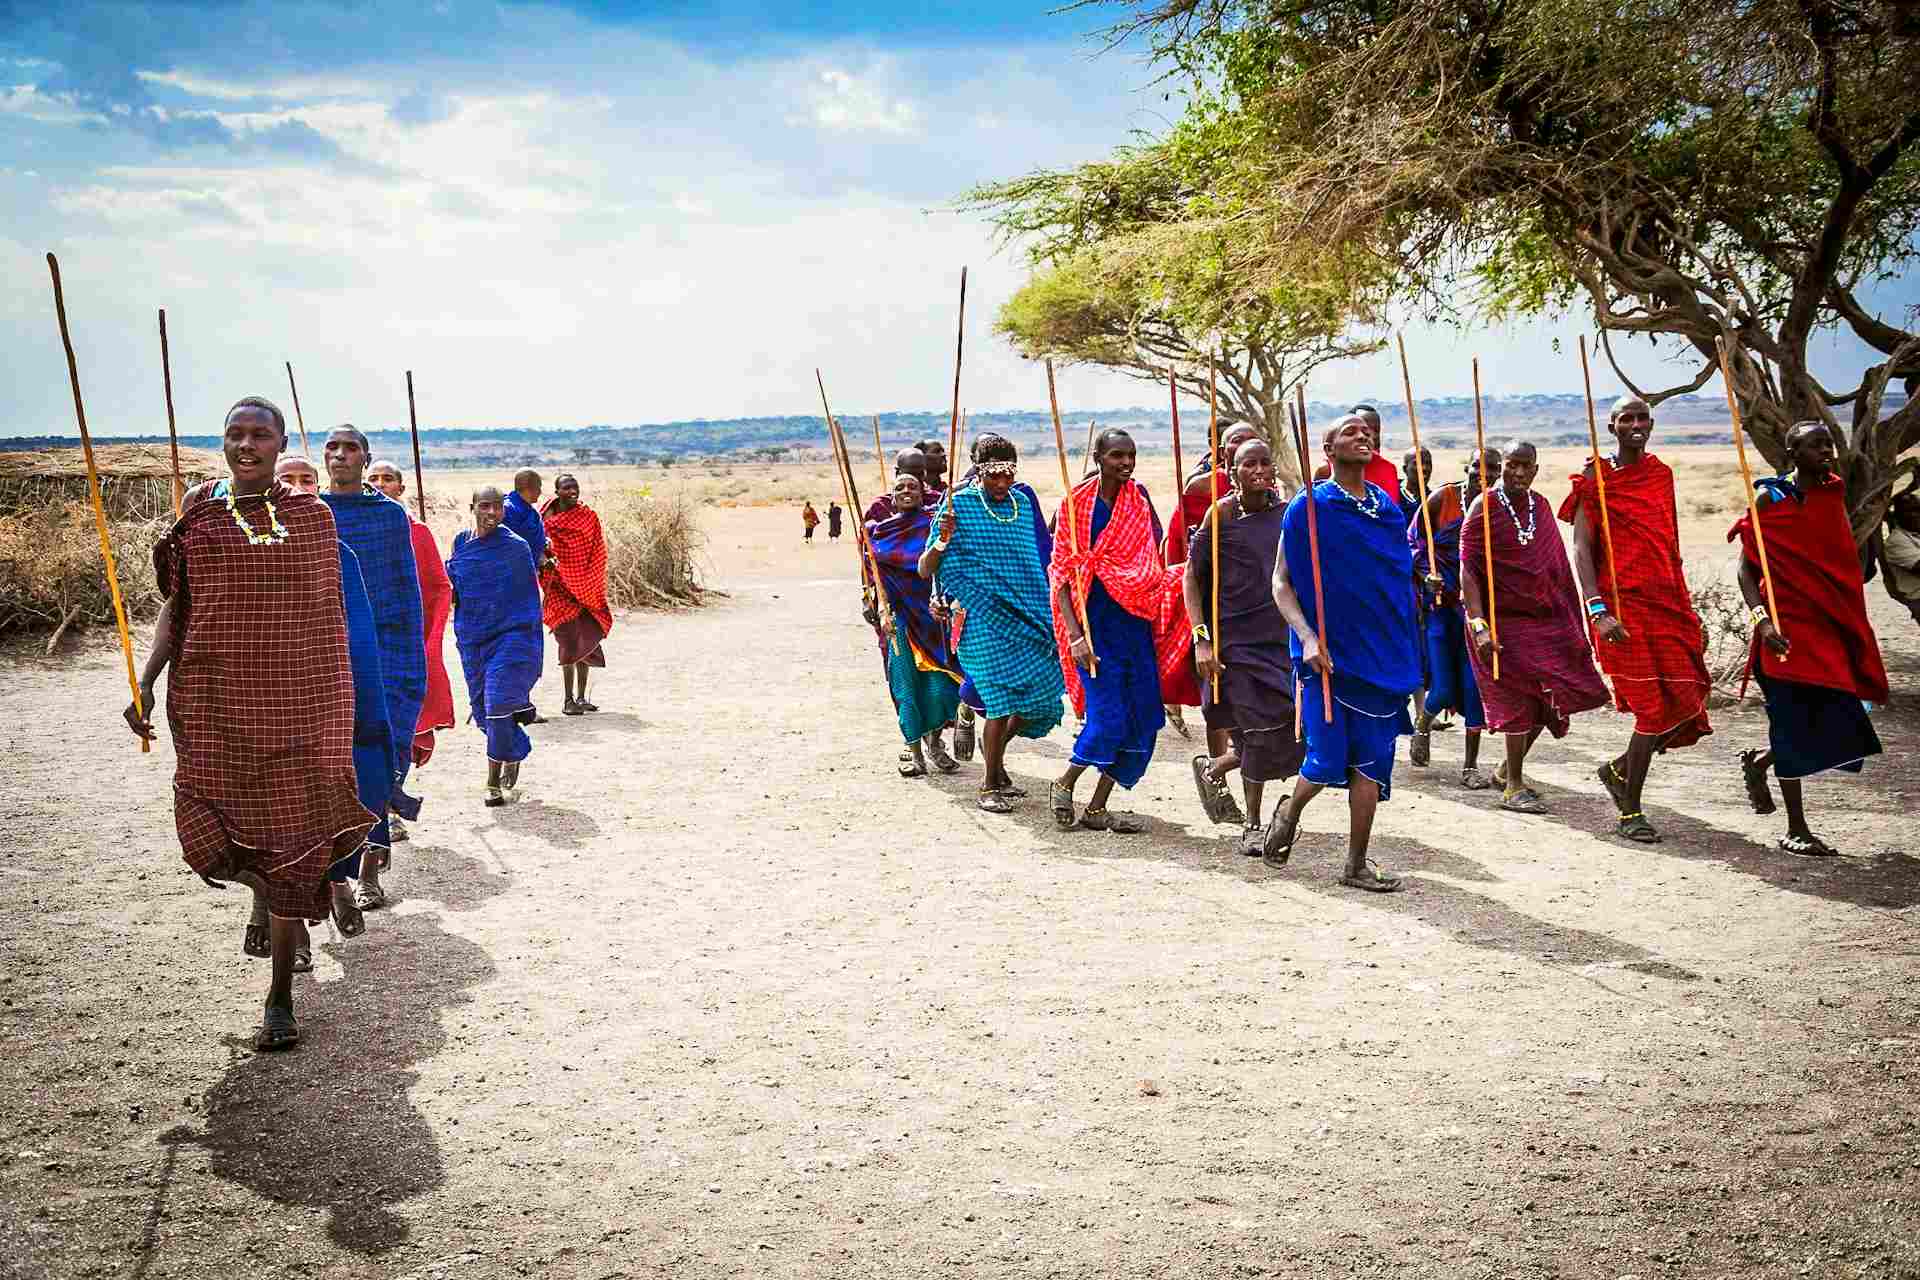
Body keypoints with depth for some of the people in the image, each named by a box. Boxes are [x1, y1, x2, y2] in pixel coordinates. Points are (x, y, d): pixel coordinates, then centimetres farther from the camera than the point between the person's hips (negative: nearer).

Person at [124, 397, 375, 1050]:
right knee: (215, 830, -3)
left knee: (290, 832, -4)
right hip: (215, 699, 1)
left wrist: (341, 697, 12)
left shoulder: (312, 515, 5)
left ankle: (280, 998, 9)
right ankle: (324, 882, 30)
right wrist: (146, 683, -2)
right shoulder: (198, 514, 5)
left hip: (300, 698, -1)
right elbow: (176, 606, 8)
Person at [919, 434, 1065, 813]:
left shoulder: (1024, 501, 10)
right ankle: (990, 785, 2)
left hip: (1029, 615, 5)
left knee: (1044, 690, 1)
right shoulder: (959, 504, -5)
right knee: (1004, 693, -13)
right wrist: (942, 541, -25)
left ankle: (994, 746, 29)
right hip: (985, 617, -5)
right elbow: (925, 570, -7)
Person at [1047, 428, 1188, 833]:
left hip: (1136, 620, 6)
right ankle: (1063, 785, 14)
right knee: (1108, 717, -12)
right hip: (1095, 622, -5)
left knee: (1142, 722, 3)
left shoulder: (1138, 497, 7)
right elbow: (1062, 574, -9)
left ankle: (1097, 808, 14)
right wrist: (1075, 636, -17)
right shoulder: (1077, 503, -7)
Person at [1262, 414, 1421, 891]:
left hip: (1382, 651, 4)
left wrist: (1408, 653, 14)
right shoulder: (1308, 505, -4)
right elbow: (1281, 583, -5)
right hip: (1328, 652, -4)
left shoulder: (1386, 506, 10)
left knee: (1370, 763, 4)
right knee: (1328, 759, -7)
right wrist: (1308, 638, -19)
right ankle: (1288, 817, 23)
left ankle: (1357, 865, 13)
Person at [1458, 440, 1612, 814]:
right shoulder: (1483, 508, -9)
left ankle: (1508, 768, 27)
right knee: (1519, 698, -4)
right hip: (1502, 618, -6)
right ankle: (1513, 787, 9)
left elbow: (1557, 566, 15)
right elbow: (1468, 571, -14)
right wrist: (1479, 627, -24)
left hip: (1546, 618, 6)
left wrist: (1573, 621, 12)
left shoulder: (1541, 506, 9)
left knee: (1547, 698, 6)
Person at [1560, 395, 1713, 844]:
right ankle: (1630, 811, 7)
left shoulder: (1660, 474, 15)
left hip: (1668, 604, 6)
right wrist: (1597, 611, -22)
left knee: (1686, 707, 1)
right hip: (1623, 609, -6)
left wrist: (1689, 611, 20)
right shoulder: (1596, 481, -3)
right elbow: (1581, 551, -10)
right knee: (1655, 708, -8)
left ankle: (1619, 769, 25)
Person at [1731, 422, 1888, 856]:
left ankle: (1759, 762, 28)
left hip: (1831, 624, 6)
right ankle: (1796, 829, 10)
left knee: (1836, 723, 2)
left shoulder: (1833, 494, 10)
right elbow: (1746, 567, -7)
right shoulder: (1771, 498, -6)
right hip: (1788, 626, -6)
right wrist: (1762, 620, -20)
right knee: (1796, 721, -2)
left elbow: (1842, 562, 19)